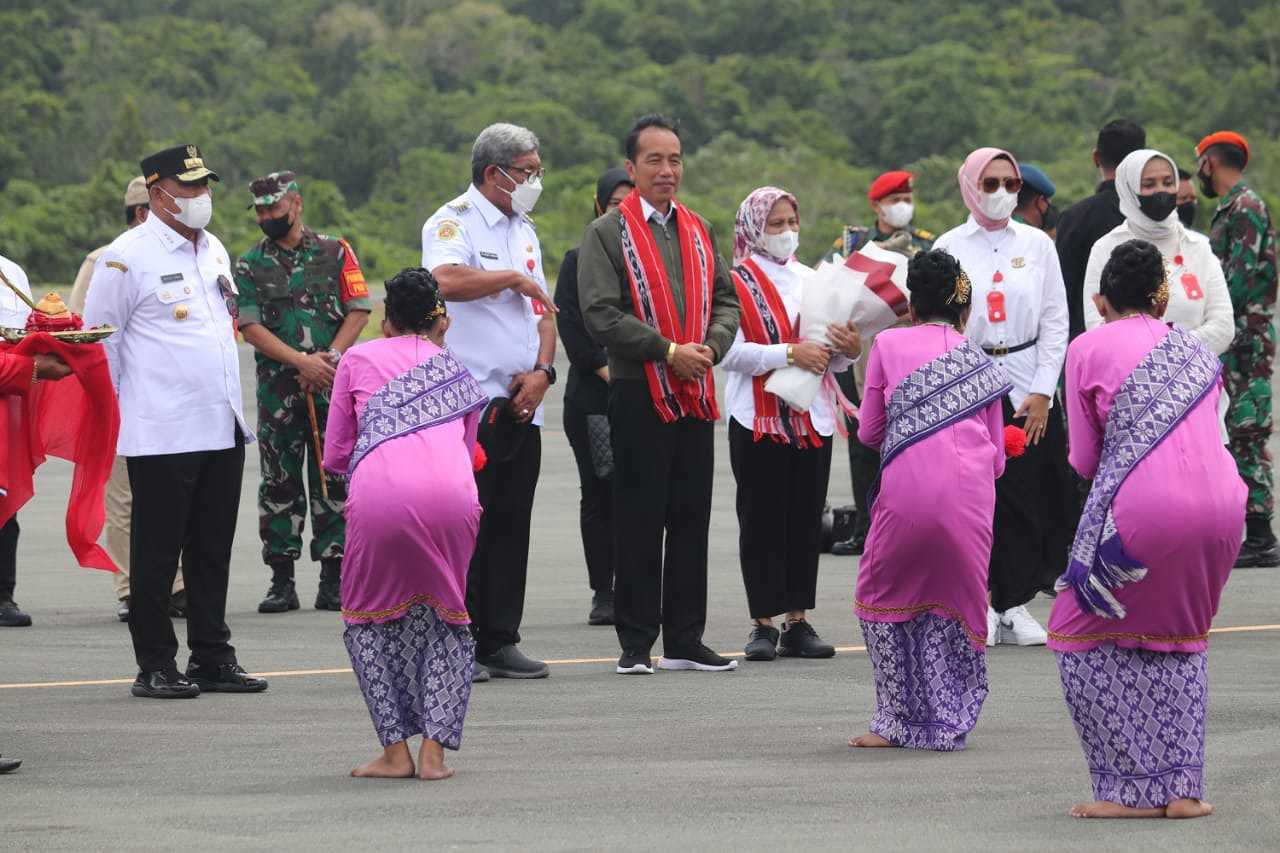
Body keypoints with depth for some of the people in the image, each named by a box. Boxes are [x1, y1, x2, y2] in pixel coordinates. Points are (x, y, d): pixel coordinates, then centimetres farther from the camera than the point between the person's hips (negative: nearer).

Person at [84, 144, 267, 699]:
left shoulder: (215, 251, 15)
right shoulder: (126, 257, -8)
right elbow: (98, 337, -5)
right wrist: (118, 407, -2)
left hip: (223, 426, 7)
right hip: (161, 435, -7)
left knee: (212, 550, 11)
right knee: (157, 552, -1)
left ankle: (212, 659, 17)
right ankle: (155, 667, 4)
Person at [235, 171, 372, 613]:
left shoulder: (335, 252, 7)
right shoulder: (250, 264, 8)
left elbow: (359, 310, 1)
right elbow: (250, 324, -2)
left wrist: (330, 357, -12)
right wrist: (300, 361, -15)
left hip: (332, 384, -1)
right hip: (277, 389, 1)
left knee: (333, 480, 1)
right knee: (279, 483, 1)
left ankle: (333, 579, 5)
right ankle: (281, 580, 5)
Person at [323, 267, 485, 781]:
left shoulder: (358, 360, 23)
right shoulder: (458, 370, 29)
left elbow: (335, 455, 24)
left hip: (380, 493, -2)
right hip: (451, 492, 2)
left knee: (371, 619, 18)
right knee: (442, 618, 20)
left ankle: (395, 750, 10)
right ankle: (434, 749, 7)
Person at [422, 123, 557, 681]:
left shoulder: (523, 231, 19)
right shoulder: (455, 222, -7)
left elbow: (543, 311, 18)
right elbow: (448, 280, -28)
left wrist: (541, 371, 0)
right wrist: (513, 279, -15)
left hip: (521, 404, 7)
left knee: (511, 525, 7)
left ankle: (500, 641, 11)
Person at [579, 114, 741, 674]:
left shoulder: (699, 231, 15)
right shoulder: (607, 234, -3)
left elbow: (727, 301, 15)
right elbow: (601, 314, -11)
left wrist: (711, 346, -5)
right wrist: (668, 352, -16)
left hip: (695, 396, 5)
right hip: (638, 394, -5)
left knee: (691, 519, 7)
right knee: (638, 522, -3)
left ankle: (685, 641, 13)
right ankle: (636, 644, 2)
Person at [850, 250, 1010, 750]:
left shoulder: (889, 344, 11)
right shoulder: (981, 362, 20)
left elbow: (868, 432, 14)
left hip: (908, 488, -3)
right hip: (972, 496, 3)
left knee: (884, 597, 13)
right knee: (956, 599, 15)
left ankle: (897, 721, 9)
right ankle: (947, 722, 12)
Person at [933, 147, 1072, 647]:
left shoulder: (1037, 245, 7)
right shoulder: (950, 248, 4)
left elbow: (1055, 321, 5)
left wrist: (1042, 392, -3)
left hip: (1030, 391, 1)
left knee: (1031, 498, -2)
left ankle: (1014, 604, 6)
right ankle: (979, 602, 3)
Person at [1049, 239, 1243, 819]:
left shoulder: (1088, 349, 6)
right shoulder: (1198, 352, 20)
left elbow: (1084, 460, 8)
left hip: (1139, 506, -5)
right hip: (1219, 503, 5)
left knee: (1085, 636, 10)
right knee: (1181, 640, 23)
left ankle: (1131, 788, 3)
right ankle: (1182, 788, 15)